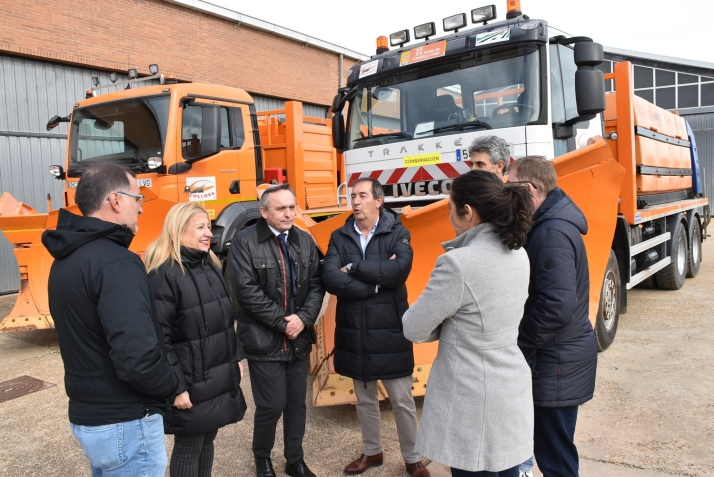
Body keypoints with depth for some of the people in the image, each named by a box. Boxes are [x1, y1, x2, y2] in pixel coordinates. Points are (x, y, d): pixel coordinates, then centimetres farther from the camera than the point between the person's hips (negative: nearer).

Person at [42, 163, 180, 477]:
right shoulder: (115, 263, -24)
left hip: (85, 414, 9)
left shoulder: (65, 259, 6)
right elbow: (136, 357, -31)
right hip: (125, 423, -9)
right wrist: (173, 388, -12)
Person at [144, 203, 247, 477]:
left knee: (207, 439, 19)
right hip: (192, 382, -7)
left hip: (221, 377, 7)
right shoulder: (164, 274, -17)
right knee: (188, 448, 8)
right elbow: (159, 338, -19)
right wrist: (175, 386, -18)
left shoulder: (210, 265, 8)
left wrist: (236, 357, 14)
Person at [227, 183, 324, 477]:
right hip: (264, 340, -4)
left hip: (298, 338, 5)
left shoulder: (305, 241, 6)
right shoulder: (245, 241, -10)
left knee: (297, 402, 14)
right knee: (272, 404, 3)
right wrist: (283, 321, -16)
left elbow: (316, 284, 4)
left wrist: (303, 318, -12)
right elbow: (247, 290, -16)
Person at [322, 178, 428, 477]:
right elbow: (330, 280, -13)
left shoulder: (397, 233, -5)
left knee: (402, 402, 8)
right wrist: (375, 284, -18)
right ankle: (372, 452, 40)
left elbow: (399, 270, -24)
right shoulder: (339, 237, 1)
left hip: (390, 332, -3)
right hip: (353, 333, 3)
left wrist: (354, 267, -17)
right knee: (365, 400, 19)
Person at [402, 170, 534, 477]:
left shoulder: (459, 263, -24)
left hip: (474, 400, -7)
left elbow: (414, 329, -15)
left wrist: (447, 325, 2)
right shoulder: (518, 254, 1)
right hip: (512, 390, 8)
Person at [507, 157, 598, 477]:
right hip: (559, 354, 10)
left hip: (556, 362, -10)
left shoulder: (552, 233, -22)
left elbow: (557, 305, -28)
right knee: (553, 449, 23)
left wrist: (517, 343, -16)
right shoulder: (547, 223, 9)